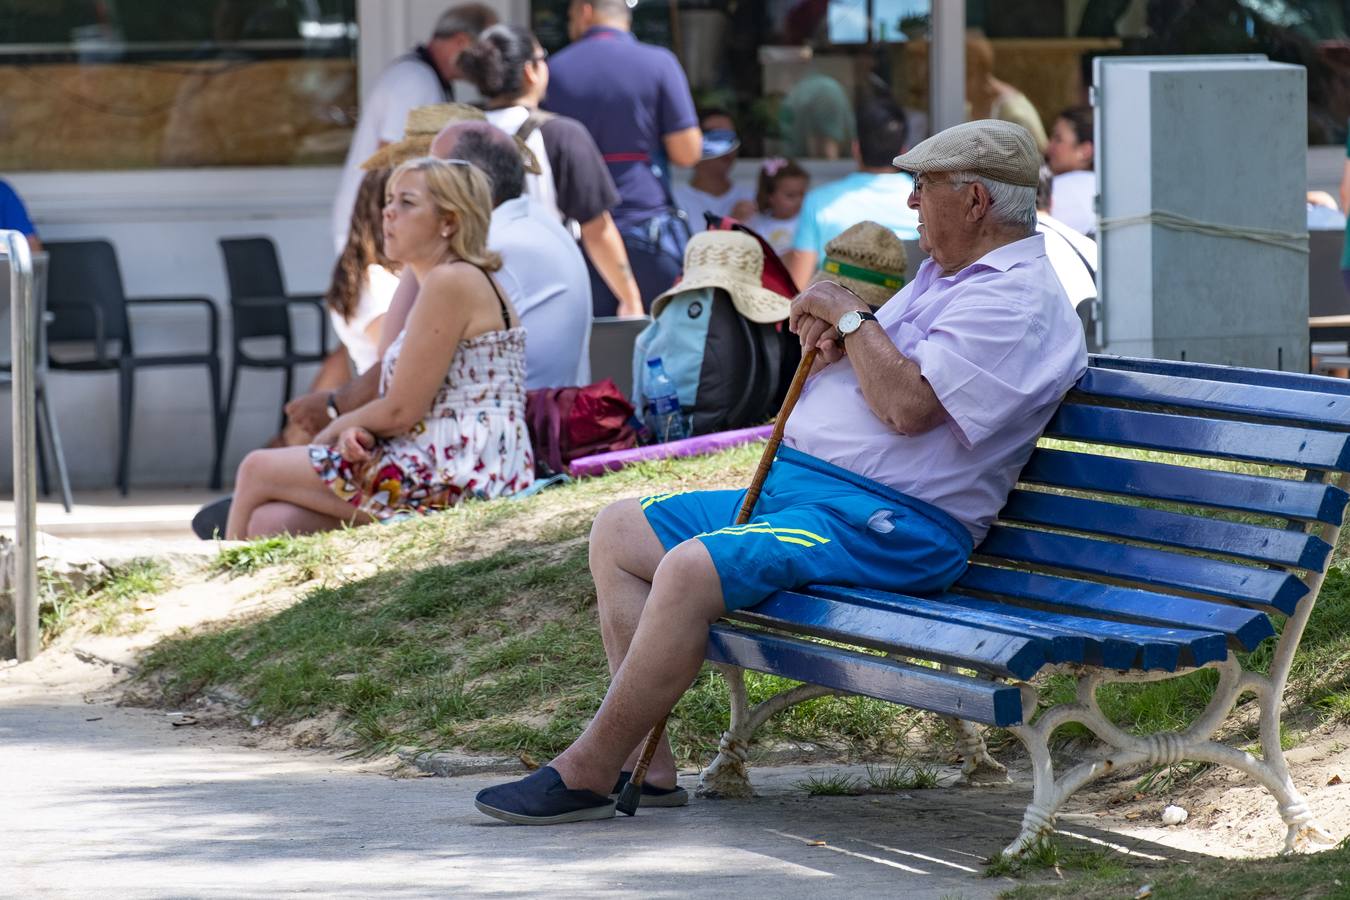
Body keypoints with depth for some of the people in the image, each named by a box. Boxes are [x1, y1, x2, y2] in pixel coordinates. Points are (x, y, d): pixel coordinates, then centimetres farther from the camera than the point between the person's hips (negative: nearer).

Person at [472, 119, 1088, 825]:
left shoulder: (1018, 301, -13)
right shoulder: (944, 274, 21)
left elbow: (908, 405, -24)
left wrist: (848, 316, -11)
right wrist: (825, 327, 3)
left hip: (887, 525, -11)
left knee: (691, 569, -31)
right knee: (618, 533, 7)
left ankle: (587, 773, -21)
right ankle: (647, 760, -1)